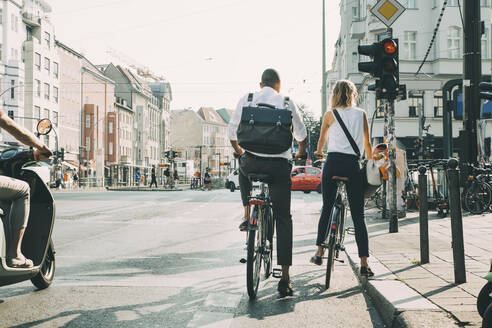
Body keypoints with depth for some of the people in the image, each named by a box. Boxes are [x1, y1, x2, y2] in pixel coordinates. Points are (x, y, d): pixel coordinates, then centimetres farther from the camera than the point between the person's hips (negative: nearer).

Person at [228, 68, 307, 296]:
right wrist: (301, 152, 37)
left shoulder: (246, 100, 5)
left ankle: (247, 215, 24)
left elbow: (232, 130, 11)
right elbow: (301, 132, 16)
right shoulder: (286, 103, 4)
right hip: (279, 165, -1)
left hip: (252, 162, 1)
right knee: (283, 219, 4)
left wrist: (237, 150, 32)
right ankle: (285, 277, 0)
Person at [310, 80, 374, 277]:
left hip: (333, 163, 0)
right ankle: (364, 263, -4)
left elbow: (322, 139, 22)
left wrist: (319, 153, 43)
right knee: (358, 216, 1)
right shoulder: (361, 114, 9)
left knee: (327, 208, 15)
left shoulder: (330, 115, 7)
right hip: (353, 165, 0)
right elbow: (367, 144, 10)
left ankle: (319, 253, 18)